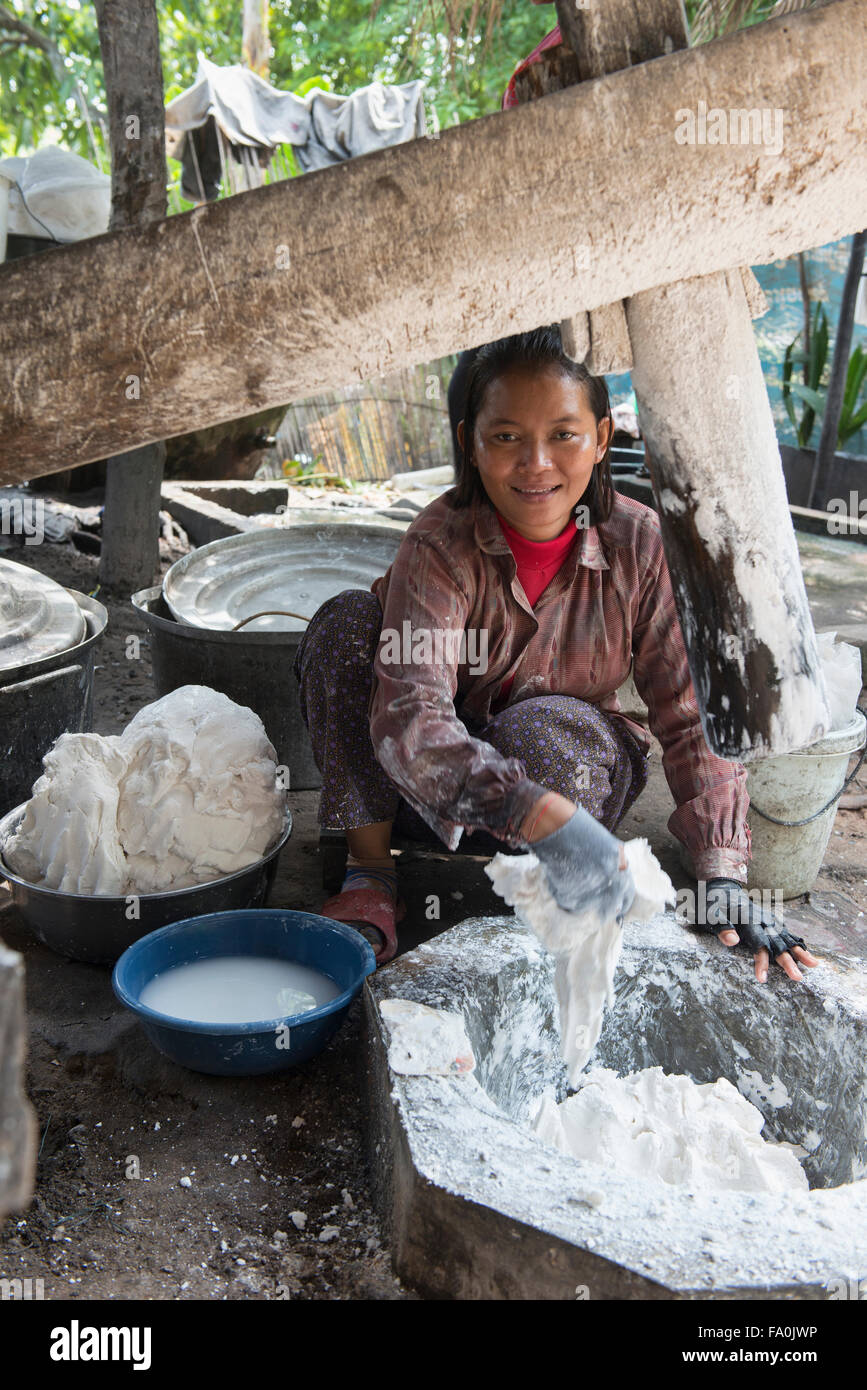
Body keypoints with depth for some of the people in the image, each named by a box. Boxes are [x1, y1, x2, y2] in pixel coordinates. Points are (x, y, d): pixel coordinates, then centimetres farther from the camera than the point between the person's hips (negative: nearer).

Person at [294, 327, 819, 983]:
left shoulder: (640, 544, -17)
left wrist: (724, 878, -25)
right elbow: (408, 714, -39)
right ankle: (369, 873, -17)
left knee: (540, 730, -37)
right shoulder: (442, 543, -23)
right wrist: (546, 818, -54)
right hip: (439, 778, 0)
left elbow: (693, 716, -14)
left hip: (575, 769, 0)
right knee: (347, 621, -25)